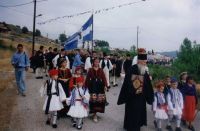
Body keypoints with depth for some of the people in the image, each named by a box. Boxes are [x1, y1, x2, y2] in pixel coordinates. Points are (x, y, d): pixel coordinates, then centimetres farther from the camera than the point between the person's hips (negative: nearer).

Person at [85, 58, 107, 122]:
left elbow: (104, 78, 0)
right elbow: (87, 78, 0)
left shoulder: (101, 70, 6)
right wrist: (86, 86, -5)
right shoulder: (90, 70, 2)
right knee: (93, 99, -5)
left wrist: (105, 85, -10)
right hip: (92, 85, -2)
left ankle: (97, 110, 26)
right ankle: (94, 114, 6)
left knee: (100, 99, 3)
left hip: (100, 85, 2)